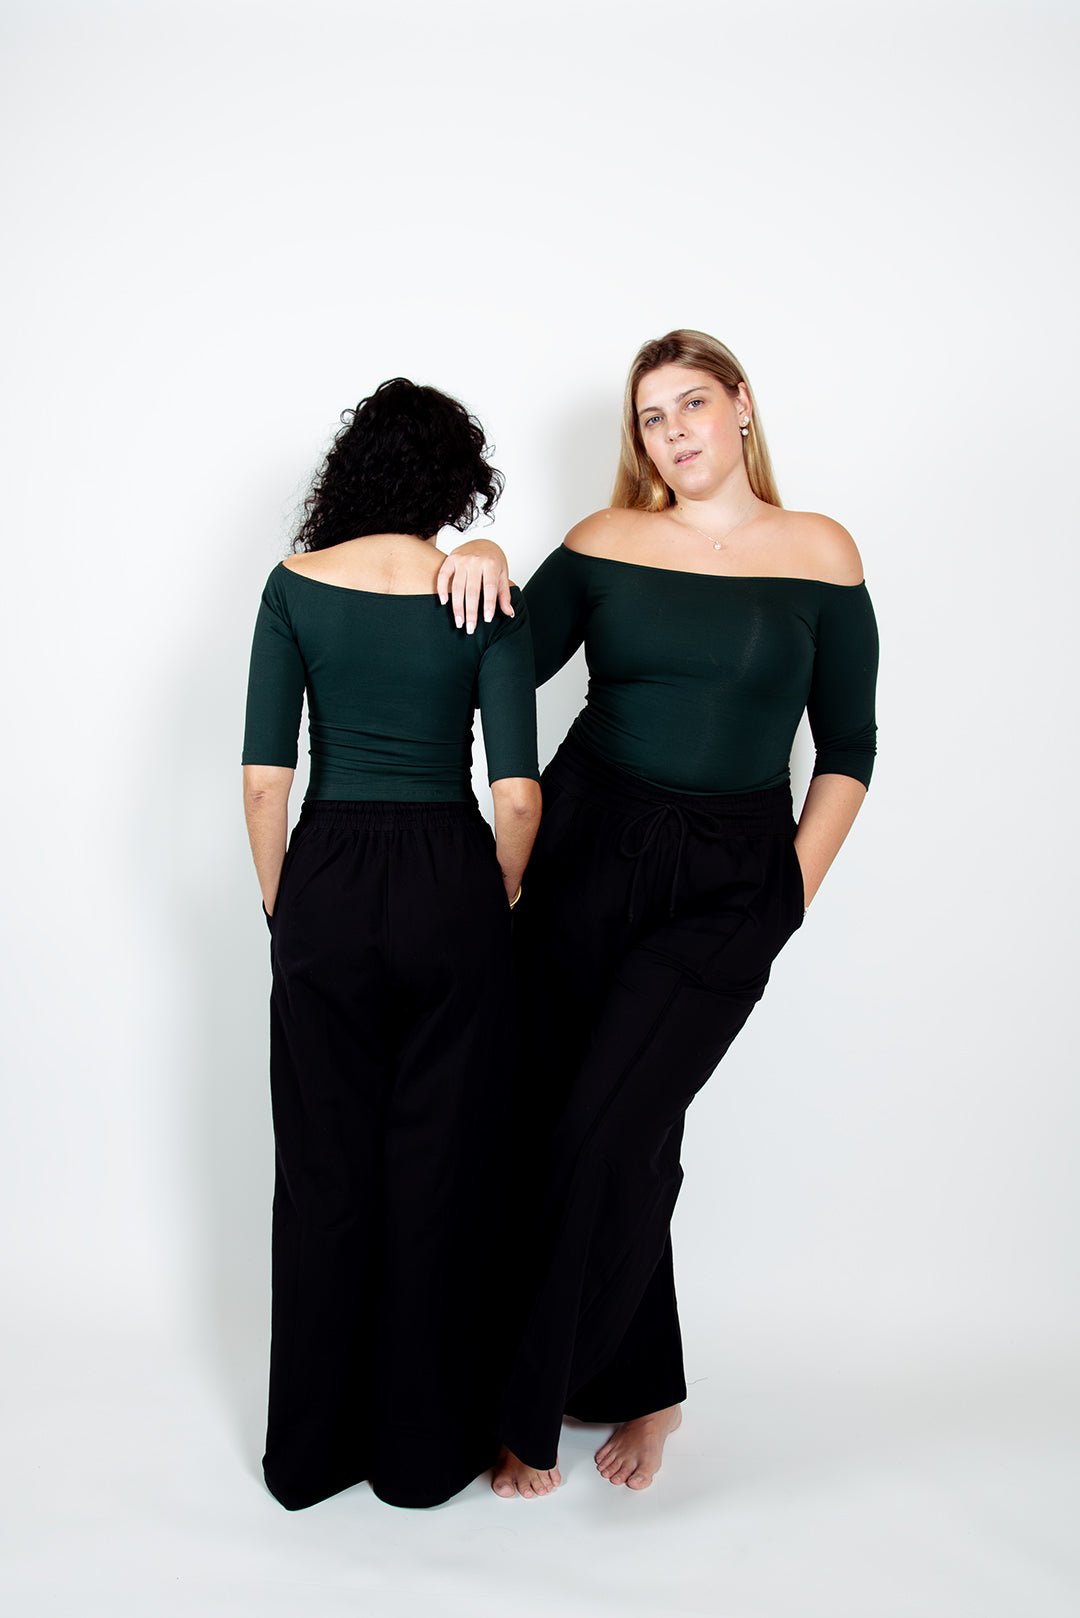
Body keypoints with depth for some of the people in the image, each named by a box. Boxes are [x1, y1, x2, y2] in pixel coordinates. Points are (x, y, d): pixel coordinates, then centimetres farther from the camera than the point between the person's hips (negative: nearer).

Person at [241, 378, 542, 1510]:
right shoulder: (483, 597, -4)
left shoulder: (296, 585, 0)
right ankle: (424, 1450, 27)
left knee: (325, 1172, 13)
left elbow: (263, 777, -4)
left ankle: (311, 1452, 29)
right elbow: (518, 793, -10)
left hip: (328, 880, 1)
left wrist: (281, 906, 8)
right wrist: (498, 899, 6)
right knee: (440, 1171, 11)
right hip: (448, 883, -1)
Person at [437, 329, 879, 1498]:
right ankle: (642, 1388, 29)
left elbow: (847, 746, 4)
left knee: (606, 1134, -9)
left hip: (730, 881, -2)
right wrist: (485, 560, -9)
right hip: (586, 848, 3)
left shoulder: (820, 554, 2)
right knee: (569, 1123, 6)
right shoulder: (607, 542, 6)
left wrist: (794, 895, -3)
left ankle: (532, 1411, 13)